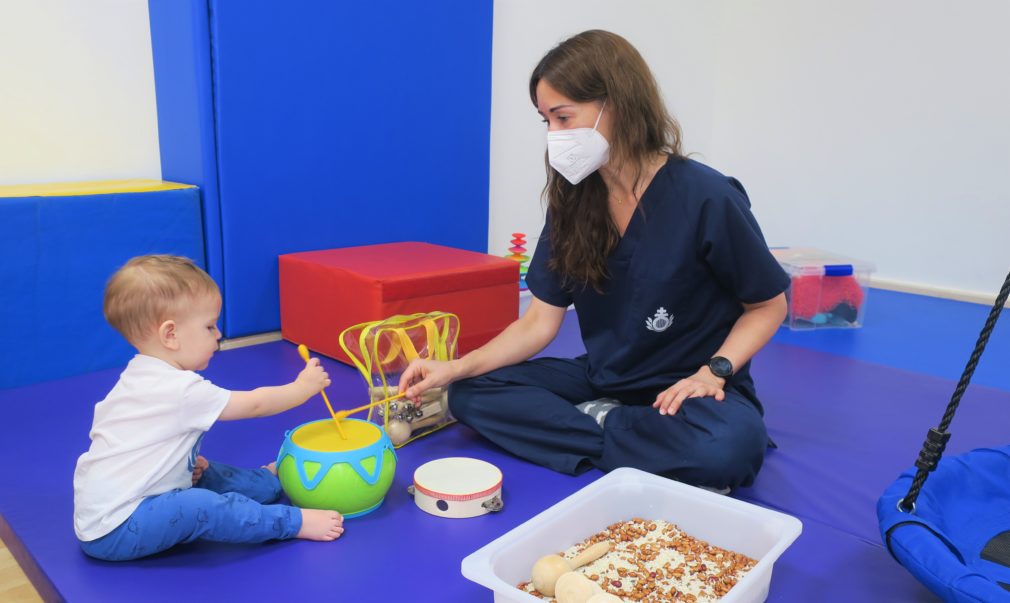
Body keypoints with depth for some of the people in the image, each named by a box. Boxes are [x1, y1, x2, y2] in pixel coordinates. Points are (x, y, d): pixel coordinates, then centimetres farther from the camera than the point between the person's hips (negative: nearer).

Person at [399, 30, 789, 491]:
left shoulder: (707, 199, -17)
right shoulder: (572, 200, -2)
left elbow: (768, 305, -4)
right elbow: (540, 321, -2)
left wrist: (713, 371, -20)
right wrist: (456, 367, -15)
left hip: (687, 391, -4)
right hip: (603, 382, 5)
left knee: (732, 445, -38)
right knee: (471, 393, -12)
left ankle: (591, 427, -13)